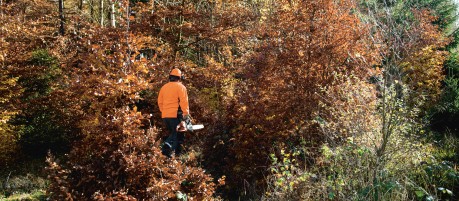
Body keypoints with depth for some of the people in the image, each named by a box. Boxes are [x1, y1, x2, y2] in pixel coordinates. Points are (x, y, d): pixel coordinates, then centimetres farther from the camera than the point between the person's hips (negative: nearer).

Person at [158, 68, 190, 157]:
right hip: (176, 115, -6)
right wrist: (186, 113, -12)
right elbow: (184, 101, -13)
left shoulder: (164, 87, 14)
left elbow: (160, 102, 16)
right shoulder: (180, 87, -4)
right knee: (178, 134, 0)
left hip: (165, 115, 6)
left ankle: (167, 145, 4)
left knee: (172, 133, 20)